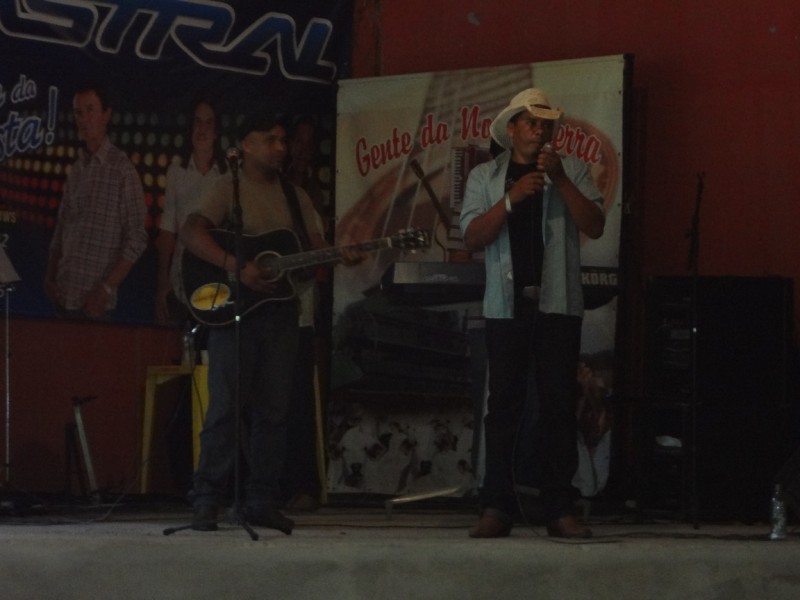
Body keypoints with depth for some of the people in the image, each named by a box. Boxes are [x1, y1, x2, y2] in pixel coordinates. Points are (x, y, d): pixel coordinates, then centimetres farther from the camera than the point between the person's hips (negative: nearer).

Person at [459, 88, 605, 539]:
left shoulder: (572, 171, 10)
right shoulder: (485, 177, 11)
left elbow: (595, 226, -2)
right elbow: (473, 239, -1)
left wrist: (560, 181, -12)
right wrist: (512, 198, -13)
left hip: (559, 303, 0)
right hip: (507, 304, 0)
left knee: (559, 404, -1)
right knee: (504, 404, -4)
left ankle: (560, 509, 0)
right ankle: (497, 509, -4)